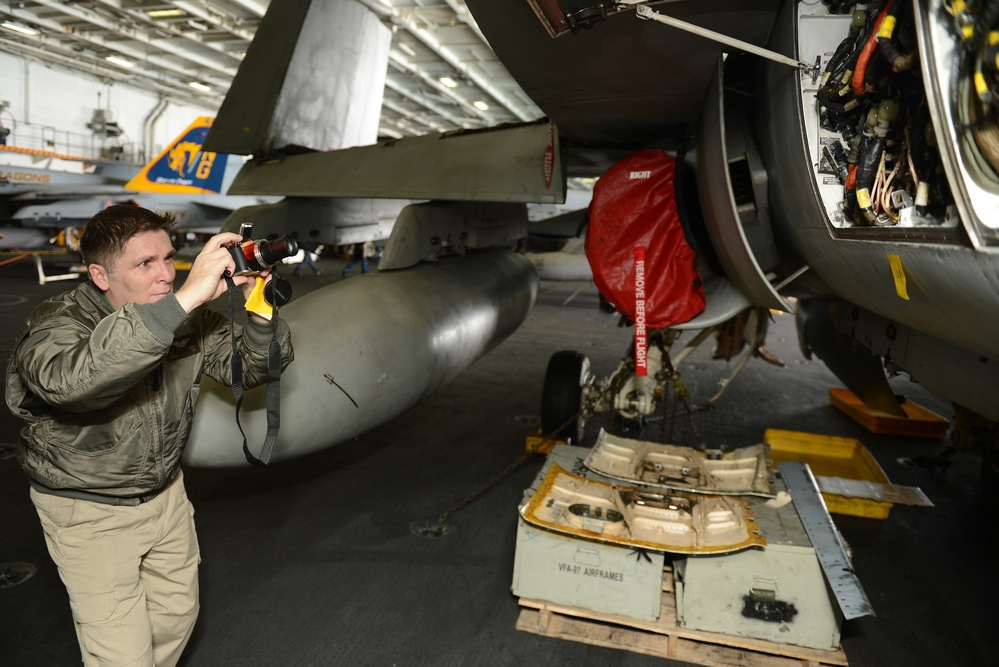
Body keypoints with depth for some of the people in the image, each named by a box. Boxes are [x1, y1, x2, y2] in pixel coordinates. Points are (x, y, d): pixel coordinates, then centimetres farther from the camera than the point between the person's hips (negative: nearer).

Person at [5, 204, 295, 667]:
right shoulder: (56, 326, -26)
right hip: (88, 510, -5)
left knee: (177, 618, 21)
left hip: (165, 492, 6)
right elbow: (70, 380, -50)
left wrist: (260, 312, -28)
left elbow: (252, 367, -5)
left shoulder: (190, 320, -10)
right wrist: (186, 297, -55)